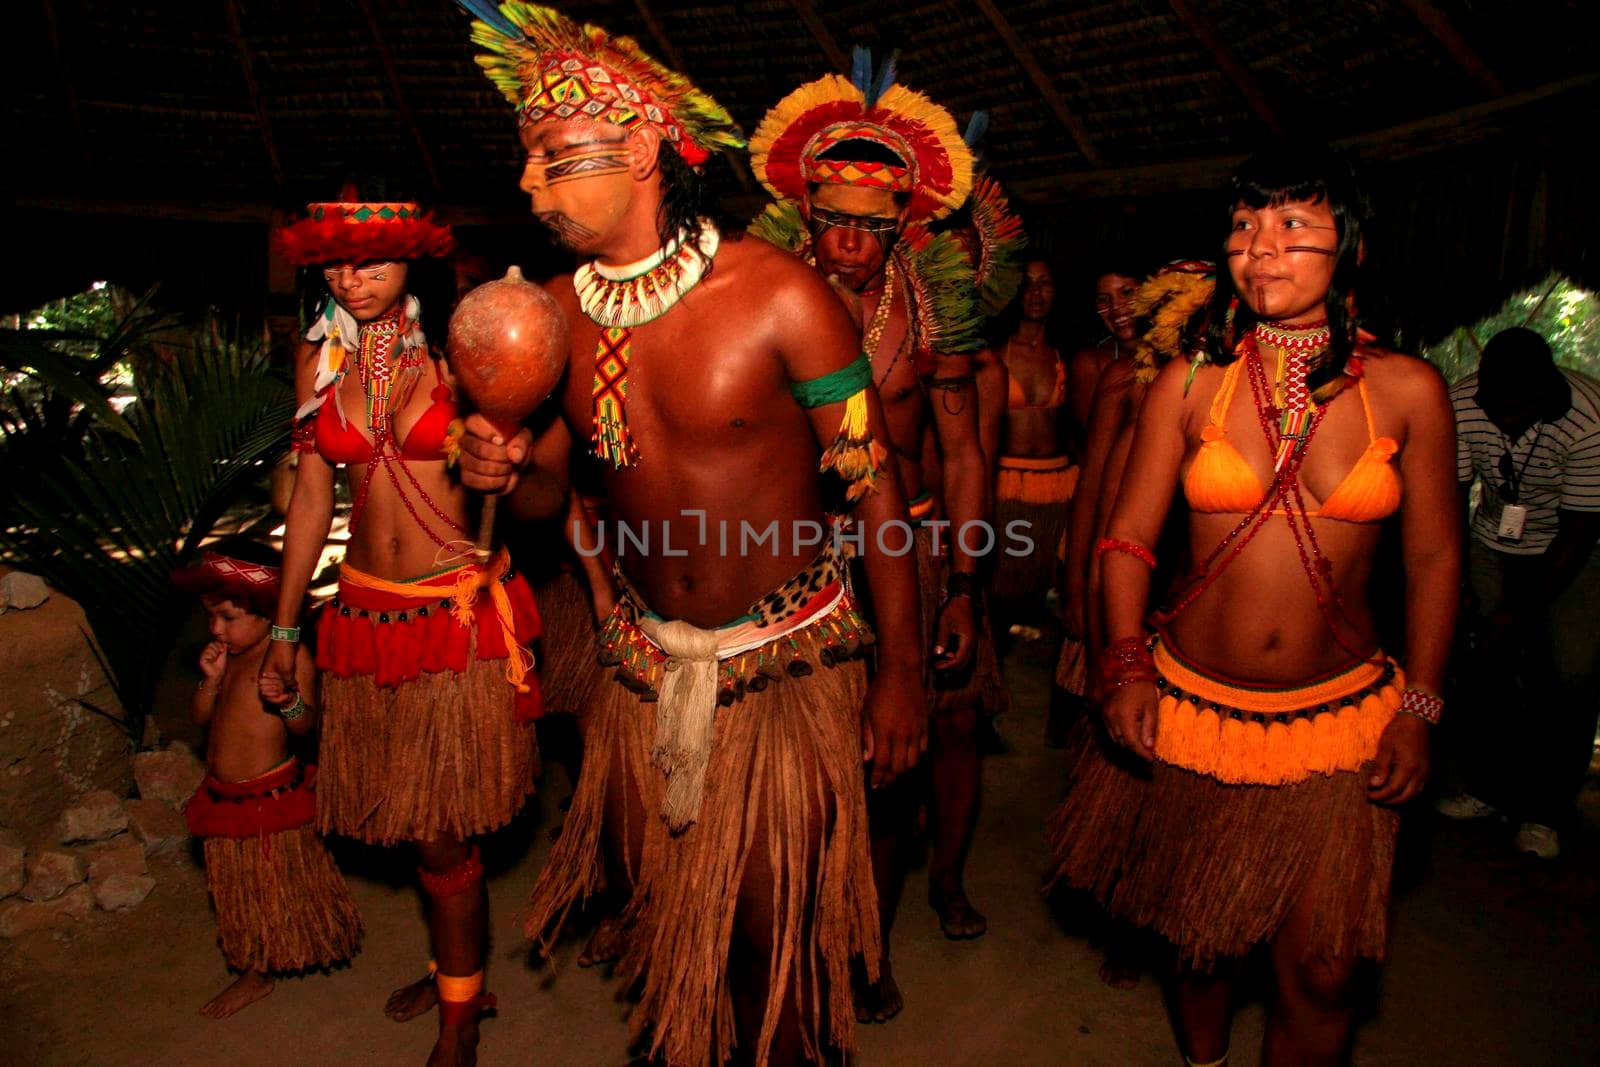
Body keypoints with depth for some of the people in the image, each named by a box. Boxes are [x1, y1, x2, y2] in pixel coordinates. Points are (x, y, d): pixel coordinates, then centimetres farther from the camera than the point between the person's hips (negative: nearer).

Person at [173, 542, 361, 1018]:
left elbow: (306, 727, -18)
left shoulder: (290, 657, -17)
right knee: (239, 890, 18)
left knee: (283, 884, 9)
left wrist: (287, 702, -38)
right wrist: (211, 679, -11)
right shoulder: (229, 655, 5)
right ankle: (253, 974, 35)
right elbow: (200, 718, 5)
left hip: (272, 796, -7)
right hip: (225, 795, 7)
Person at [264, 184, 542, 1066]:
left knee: (443, 828, 1)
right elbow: (312, 498, 11)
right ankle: (457, 968, 38)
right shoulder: (320, 358, 6)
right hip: (368, 610, 5)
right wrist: (283, 629, 14)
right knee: (411, 820, 15)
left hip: (464, 608, -4)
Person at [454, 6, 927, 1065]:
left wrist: (903, 672, -11)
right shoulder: (558, 312, -1)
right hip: (646, 670, 5)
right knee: (662, 903, 21)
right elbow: (558, 487, 11)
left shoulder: (777, 293, -17)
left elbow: (876, 486, -13)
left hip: (786, 667, -4)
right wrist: (509, 468, -13)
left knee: (774, 924, 10)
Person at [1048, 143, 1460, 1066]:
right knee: (1201, 936, 17)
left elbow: (1434, 556, 4)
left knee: (1321, 973, 5)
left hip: (1341, 720, 0)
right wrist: (1129, 668, -13)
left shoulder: (1407, 390, -3)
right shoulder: (1190, 384, -4)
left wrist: (1419, 708, 0)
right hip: (1193, 709, 1)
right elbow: (1128, 539, -2)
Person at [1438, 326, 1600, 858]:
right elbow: (1452, 497, -8)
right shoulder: (1461, 405, -21)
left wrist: (1524, 608, -20)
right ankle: (1489, 786, 17)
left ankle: (1543, 810, 7)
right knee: (1491, 665, 2)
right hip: (1494, 545, 3)